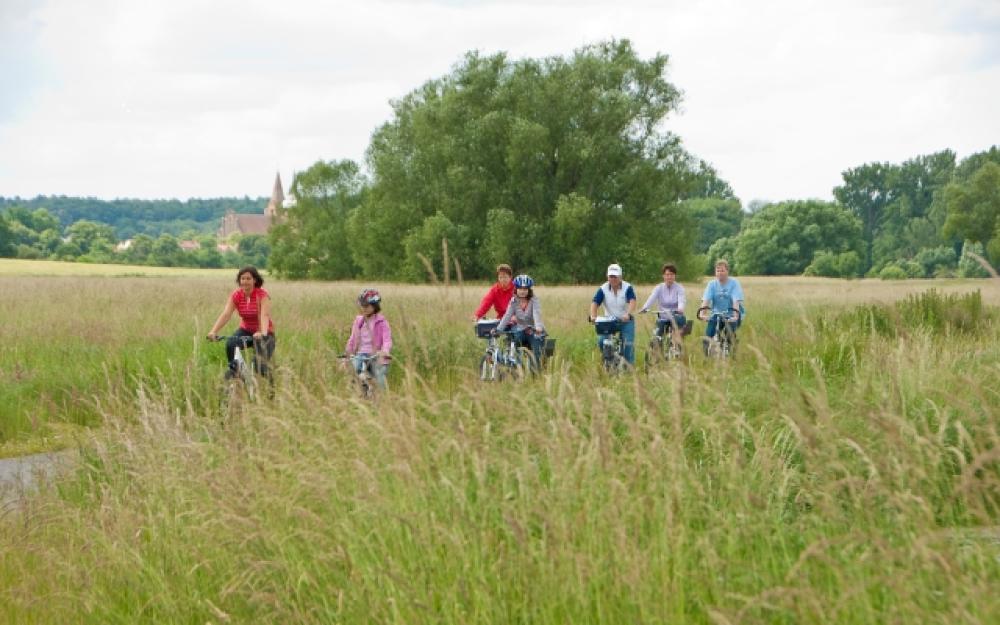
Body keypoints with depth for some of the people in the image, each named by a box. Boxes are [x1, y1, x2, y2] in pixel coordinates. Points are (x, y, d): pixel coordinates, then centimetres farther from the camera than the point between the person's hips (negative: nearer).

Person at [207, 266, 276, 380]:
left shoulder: (262, 295, -19)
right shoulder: (236, 295, -9)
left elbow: (264, 315, -34)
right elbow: (226, 314, -21)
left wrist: (263, 333, -54)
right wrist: (213, 331, -37)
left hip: (263, 333, -3)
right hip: (245, 330, 3)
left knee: (261, 365, -18)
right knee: (230, 343, -30)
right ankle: (233, 369, -4)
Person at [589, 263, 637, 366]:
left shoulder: (627, 288, -11)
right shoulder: (603, 289, -5)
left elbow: (632, 301, -25)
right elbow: (594, 303, -14)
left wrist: (628, 314, -45)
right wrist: (593, 316, -34)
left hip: (626, 321, -2)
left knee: (629, 344, -16)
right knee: (601, 341, -15)